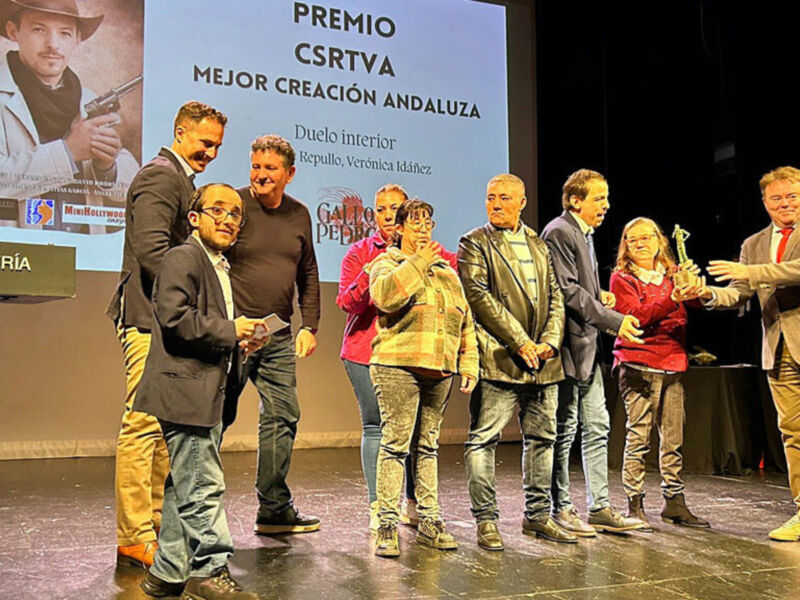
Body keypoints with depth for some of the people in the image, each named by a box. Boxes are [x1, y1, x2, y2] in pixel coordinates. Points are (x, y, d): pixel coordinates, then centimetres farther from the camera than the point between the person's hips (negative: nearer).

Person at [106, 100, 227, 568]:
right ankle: (134, 539, -1)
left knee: (165, 427, 13)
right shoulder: (160, 175, -9)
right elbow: (152, 250, -22)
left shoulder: (180, 179, 23)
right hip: (152, 321, -11)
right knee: (143, 425, -7)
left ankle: (157, 526, 22)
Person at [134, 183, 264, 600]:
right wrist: (230, 331, -15)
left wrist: (239, 336, 14)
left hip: (204, 394, 10)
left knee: (183, 485, 15)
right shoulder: (182, 258, -8)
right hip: (185, 393, -10)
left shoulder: (220, 266, 23)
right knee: (203, 486, -7)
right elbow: (175, 318, -21)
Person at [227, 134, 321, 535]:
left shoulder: (299, 214, 12)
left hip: (279, 337, 6)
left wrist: (309, 326, 11)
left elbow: (308, 275, 19)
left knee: (283, 417, 8)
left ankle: (275, 510, 20)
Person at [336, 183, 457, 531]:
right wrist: (370, 276, -18)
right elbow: (346, 302, -2)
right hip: (367, 351, -1)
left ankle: (412, 503, 17)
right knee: (375, 427, -3)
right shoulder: (360, 252, 8)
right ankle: (377, 508, 6)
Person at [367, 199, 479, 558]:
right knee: (395, 443, -7)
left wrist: (469, 364, 12)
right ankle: (387, 525, -1)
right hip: (398, 367, -5)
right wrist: (418, 262, -11)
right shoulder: (386, 263, 6)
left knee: (428, 445, 11)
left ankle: (429, 521, 17)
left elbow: (465, 320, 21)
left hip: (439, 370, 6)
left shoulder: (446, 271, 23)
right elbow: (385, 295, -17)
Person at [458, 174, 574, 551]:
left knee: (542, 437, 11)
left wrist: (550, 342, -2)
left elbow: (555, 297, 15)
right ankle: (486, 519, 5)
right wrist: (519, 342, -15)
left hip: (542, 360, 6)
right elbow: (479, 297, -11)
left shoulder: (539, 246, 18)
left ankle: (537, 515, 24)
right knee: (483, 439, -5)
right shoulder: (474, 244, 1)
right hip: (498, 357, -6)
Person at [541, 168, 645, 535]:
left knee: (597, 428, 11)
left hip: (588, 346, 10)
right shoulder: (559, 232, -13)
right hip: (568, 345, -10)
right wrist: (614, 321, -20)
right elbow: (567, 291, -20)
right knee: (565, 429, 0)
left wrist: (598, 296, 4)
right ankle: (560, 509, 11)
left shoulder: (584, 233, 18)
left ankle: (599, 507, 19)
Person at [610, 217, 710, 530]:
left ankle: (673, 502, 18)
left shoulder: (672, 275, 17)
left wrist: (694, 290, -11)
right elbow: (636, 317, -12)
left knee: (673, 438, 7)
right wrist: (672, 299, -23)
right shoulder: (622, 278, 2)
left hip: (673, 365, 5)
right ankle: (634, 505, 2)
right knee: (638, 437, -5)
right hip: (638, 366, -5)